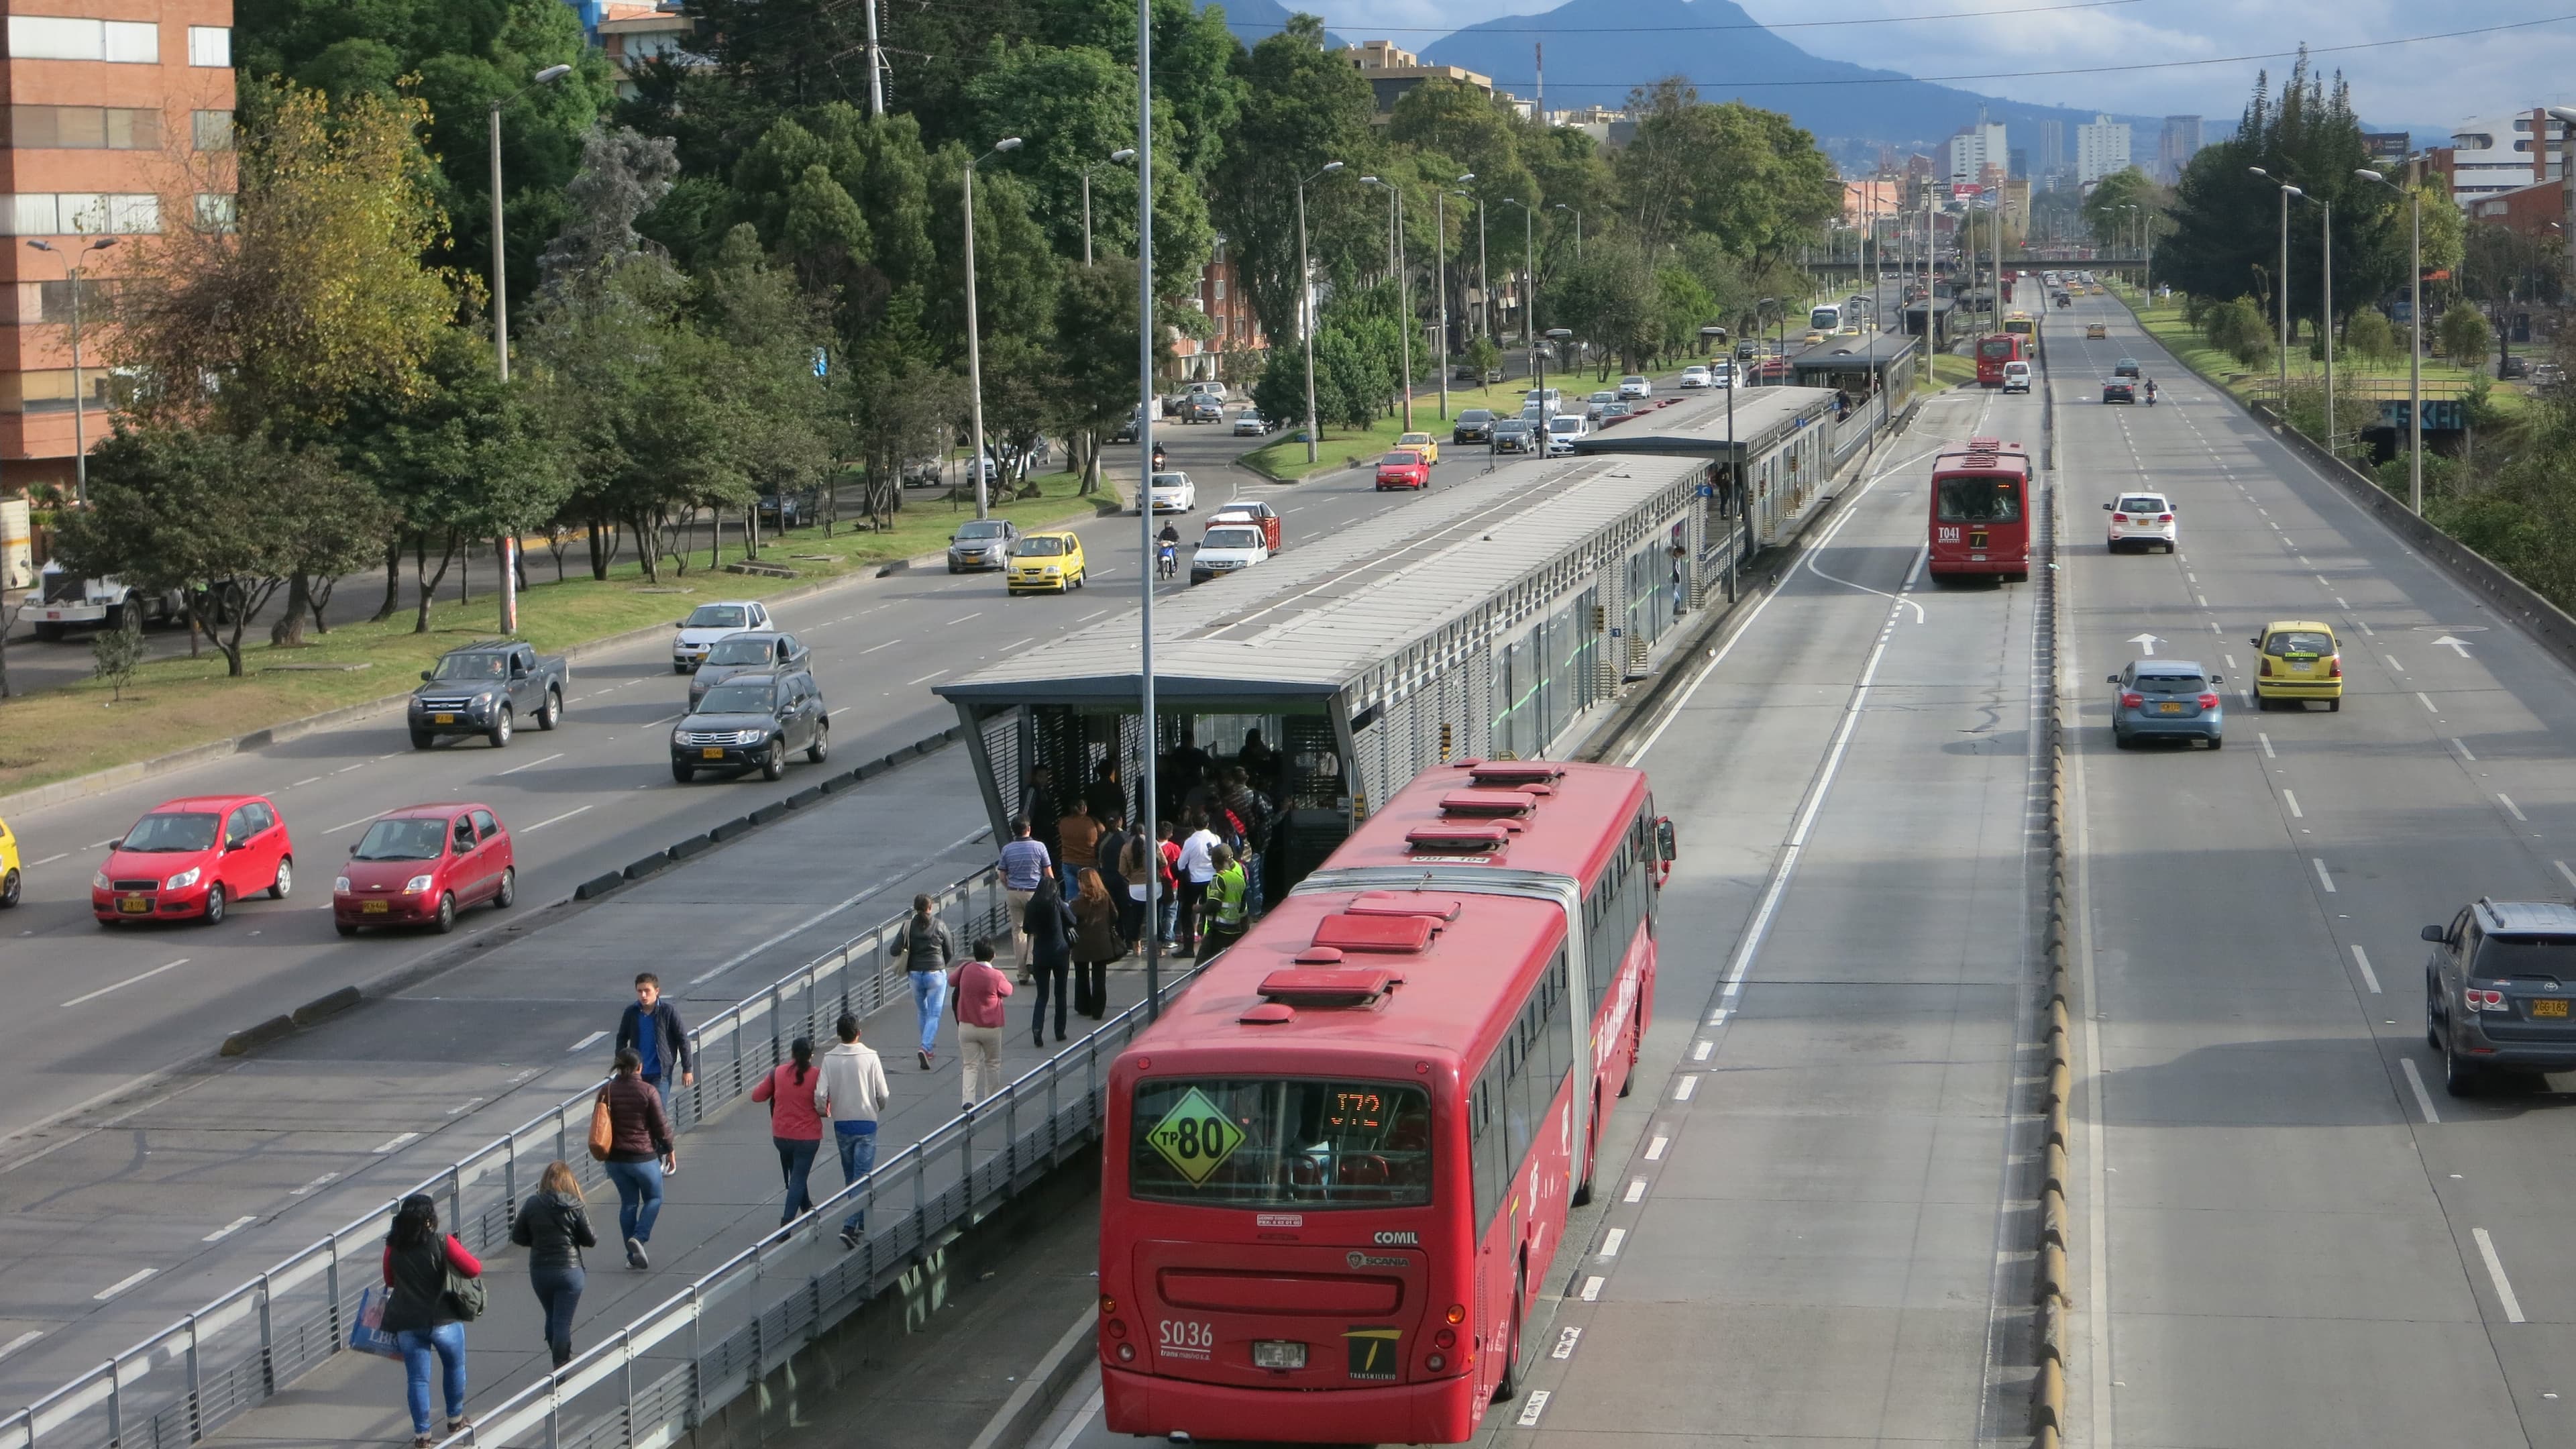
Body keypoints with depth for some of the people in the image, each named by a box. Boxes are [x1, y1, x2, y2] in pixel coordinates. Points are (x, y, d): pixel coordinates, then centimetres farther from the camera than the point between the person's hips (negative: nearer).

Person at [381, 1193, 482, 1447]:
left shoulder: (393, 1247, -2)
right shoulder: (442, 1243, -14)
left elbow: (390, 1282, 11)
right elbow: (474, 1269, -13)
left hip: (407, 1324, 2)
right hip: (443, 1320, -2)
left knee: (417, 1378, 8)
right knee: (454, 1367, 22)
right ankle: (456, 1419, 34)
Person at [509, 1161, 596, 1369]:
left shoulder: (532, 1204, -5)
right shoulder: (575, 1207, -11)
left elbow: (518, 1237, 0)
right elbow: (590, 1240, -8)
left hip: (539, 1272, 3)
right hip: (569, 1271, -3)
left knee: (552, 1318, 21)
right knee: (563, 1321, 2)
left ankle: (562, 1361, 33)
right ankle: (562, 1366, 2)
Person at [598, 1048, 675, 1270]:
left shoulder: (606, 1091, 0)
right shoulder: (648, 1091, -13)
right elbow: (661, 1125, -10)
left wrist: (605, 1155, 22)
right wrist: (670, 1150, 6)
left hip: (614, 1158, 4)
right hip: (643, 1157, -4)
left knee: (628, 1202, 14)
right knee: (654, 1198, 15)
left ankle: (633, 1256, 14)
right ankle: (639, 1237, -7)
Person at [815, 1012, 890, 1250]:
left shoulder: (830, 1059, -6)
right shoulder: (870, 1057, -11)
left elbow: (820, 1094, -11)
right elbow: (883, 1094, -8)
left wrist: (822, 1112, 11)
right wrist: (878, 1107, 15)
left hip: (841, 1124, 3)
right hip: (866, 1122, -3)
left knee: (850, 1176, 18)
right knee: (862, 1177, -2)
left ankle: (861, 1223, 29)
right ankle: (850, 1226, -15)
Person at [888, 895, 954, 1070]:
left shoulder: (909, 926, -6)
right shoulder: (939, 926, -6)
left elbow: (895, 950, -11)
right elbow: (950, 952, 2)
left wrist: (888, 950, 13)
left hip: (916, 975, 2)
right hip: (936, 975, -2)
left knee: (922, 1013, 21)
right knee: (934, 1015, 0)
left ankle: (929, 1049, 31)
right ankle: (926, 1047, -20)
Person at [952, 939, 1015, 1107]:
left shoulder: (966, 970, -5)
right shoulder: (996, 976, -15)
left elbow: (952, 982, 14)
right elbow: (1008, 991, 4)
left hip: (966, 1027, 2)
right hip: (991, 1028, -2)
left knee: (970, 1065, 3)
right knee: (993, 1063, 18)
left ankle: (969, 1099, -18)